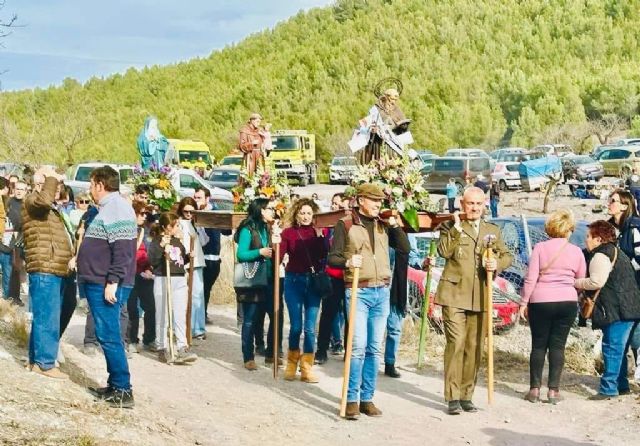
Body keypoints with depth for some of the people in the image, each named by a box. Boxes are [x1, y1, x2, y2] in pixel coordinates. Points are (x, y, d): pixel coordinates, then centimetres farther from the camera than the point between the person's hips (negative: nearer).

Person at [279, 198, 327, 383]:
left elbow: (323, 256, -8)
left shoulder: (318, 232, 5)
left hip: (314, 282, 1)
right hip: (294, 280, -1)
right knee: (296, 326, 0)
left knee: (310, 328, 0)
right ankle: (292, 363, 23)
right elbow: (279, 257, -9)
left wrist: (320, 236, -15)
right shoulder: (289, 232, 1)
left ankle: (306, 369, 8)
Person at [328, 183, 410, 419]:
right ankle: (351, 399, -5)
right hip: (358, 292, -5)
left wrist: (395, 225, 1)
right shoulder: (345, 225, 1)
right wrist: (348, 262, -23)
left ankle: (367, 398, 12)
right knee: (358, 346, -12)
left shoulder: (383, 225, 14)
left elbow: (405, 249, 11)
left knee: (375, 349, 5)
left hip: (381, 292, 5)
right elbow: (332, 258, -2)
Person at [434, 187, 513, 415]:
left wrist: (498, 263, -2)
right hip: (454, 295, -4)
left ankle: (466, 395, 17)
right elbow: (444, 251, -12)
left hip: (480, 298, 4)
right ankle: (453, 397, -6)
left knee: (474, 347, 7)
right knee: (456, 343, -11)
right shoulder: (450, 227, 4)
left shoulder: (493, 230, 17)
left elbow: (507, 255, 20)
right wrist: (457, 227, -16)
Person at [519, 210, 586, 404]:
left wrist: (524, 303, 1)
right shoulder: (576, 251, 2)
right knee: (558, 345, 6)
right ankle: (553, 390, 4)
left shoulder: (540, 247, -3)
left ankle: (534, 389, 6)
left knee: (539, 345, 6)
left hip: (541, 301, -1)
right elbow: (581, 280, 11)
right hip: (568, 302, 1)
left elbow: (530, 278, -5)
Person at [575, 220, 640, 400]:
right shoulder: (616, 252, 21)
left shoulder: (601, 256, -13)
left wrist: (576, 283, -6)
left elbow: (596, 282, -22)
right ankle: (622, 385, 24)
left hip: (618, 310, -10)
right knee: (618, 348, 17)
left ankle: (608, 388, -7)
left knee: (612, 347, -8)